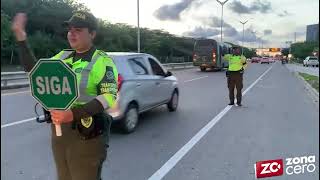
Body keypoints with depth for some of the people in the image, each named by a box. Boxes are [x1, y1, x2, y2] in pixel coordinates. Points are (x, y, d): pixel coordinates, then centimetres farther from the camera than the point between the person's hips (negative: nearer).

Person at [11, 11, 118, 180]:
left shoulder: (102, 61, -11)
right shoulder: (63, 56, 10)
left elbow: (109, 96, -21)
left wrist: (74, 114, -31)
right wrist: (21, 38, 9)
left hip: (87, 134, -7)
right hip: (59, 129, 7)